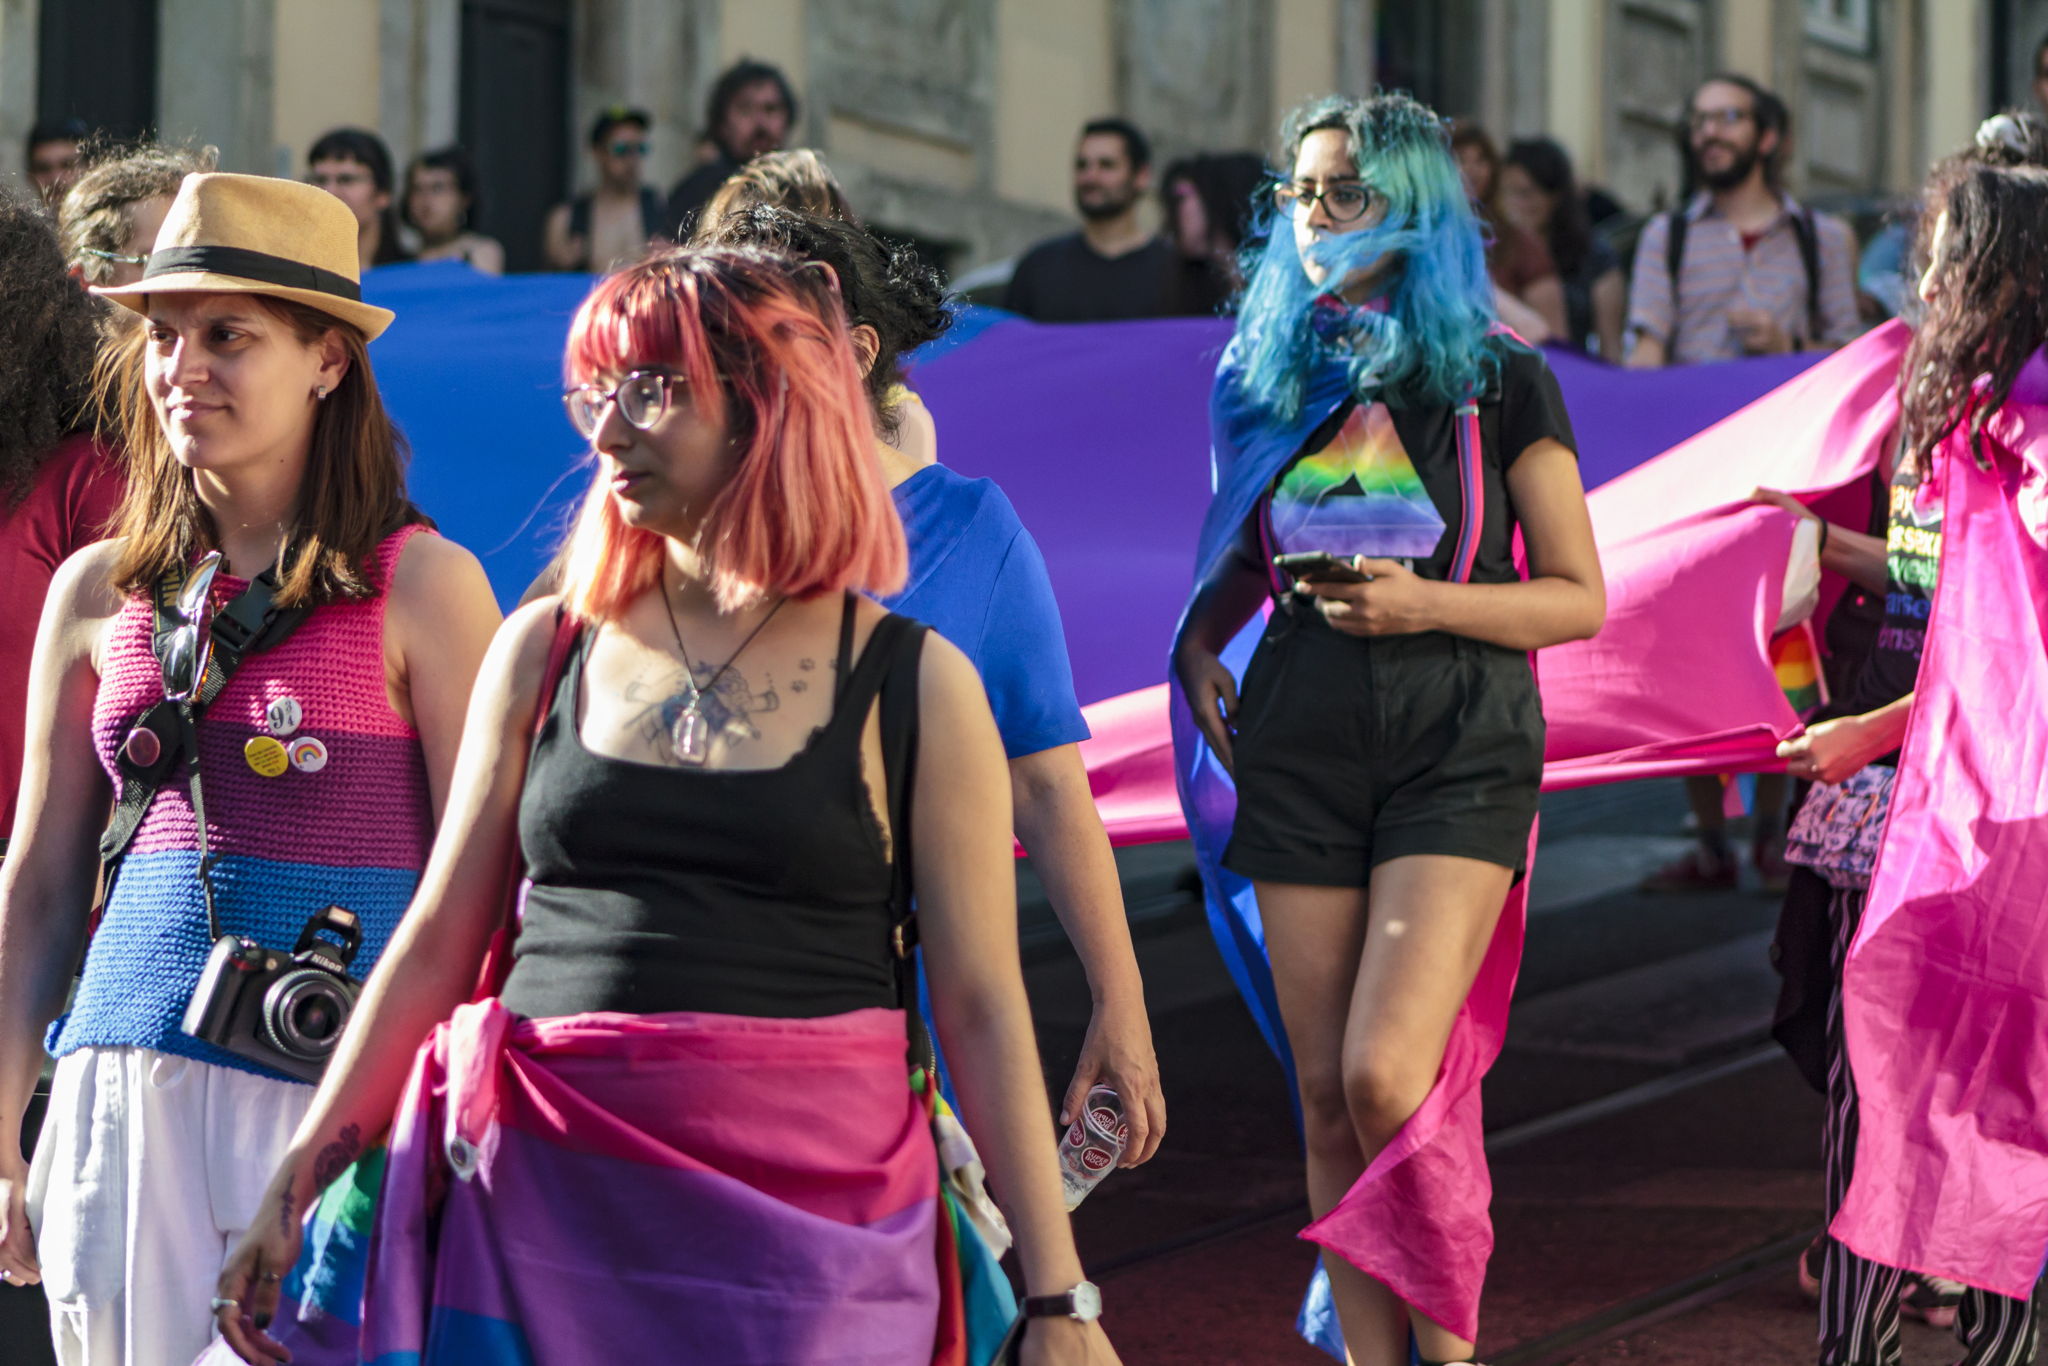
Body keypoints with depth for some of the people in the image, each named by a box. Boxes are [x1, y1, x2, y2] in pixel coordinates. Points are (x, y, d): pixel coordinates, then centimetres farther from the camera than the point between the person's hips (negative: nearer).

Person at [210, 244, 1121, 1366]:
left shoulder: (913, 685, 2)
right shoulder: (545, 651, 9)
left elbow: (981, 1008, 0)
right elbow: (438, 940, 11)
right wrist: (296, 1187, 7)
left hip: (812, 1211, -2)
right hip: (549, 1201, 2)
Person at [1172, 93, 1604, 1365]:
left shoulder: (1499, 377, -1)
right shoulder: (1267, 371, 11)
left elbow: (1579, 599, -1)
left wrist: (1427, 604, -15)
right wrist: (1199, 646, 4)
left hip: (1457, 746, -4)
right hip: (1300, 742, 4)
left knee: (1387, 1076, -17)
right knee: (1325, 1091, 4)